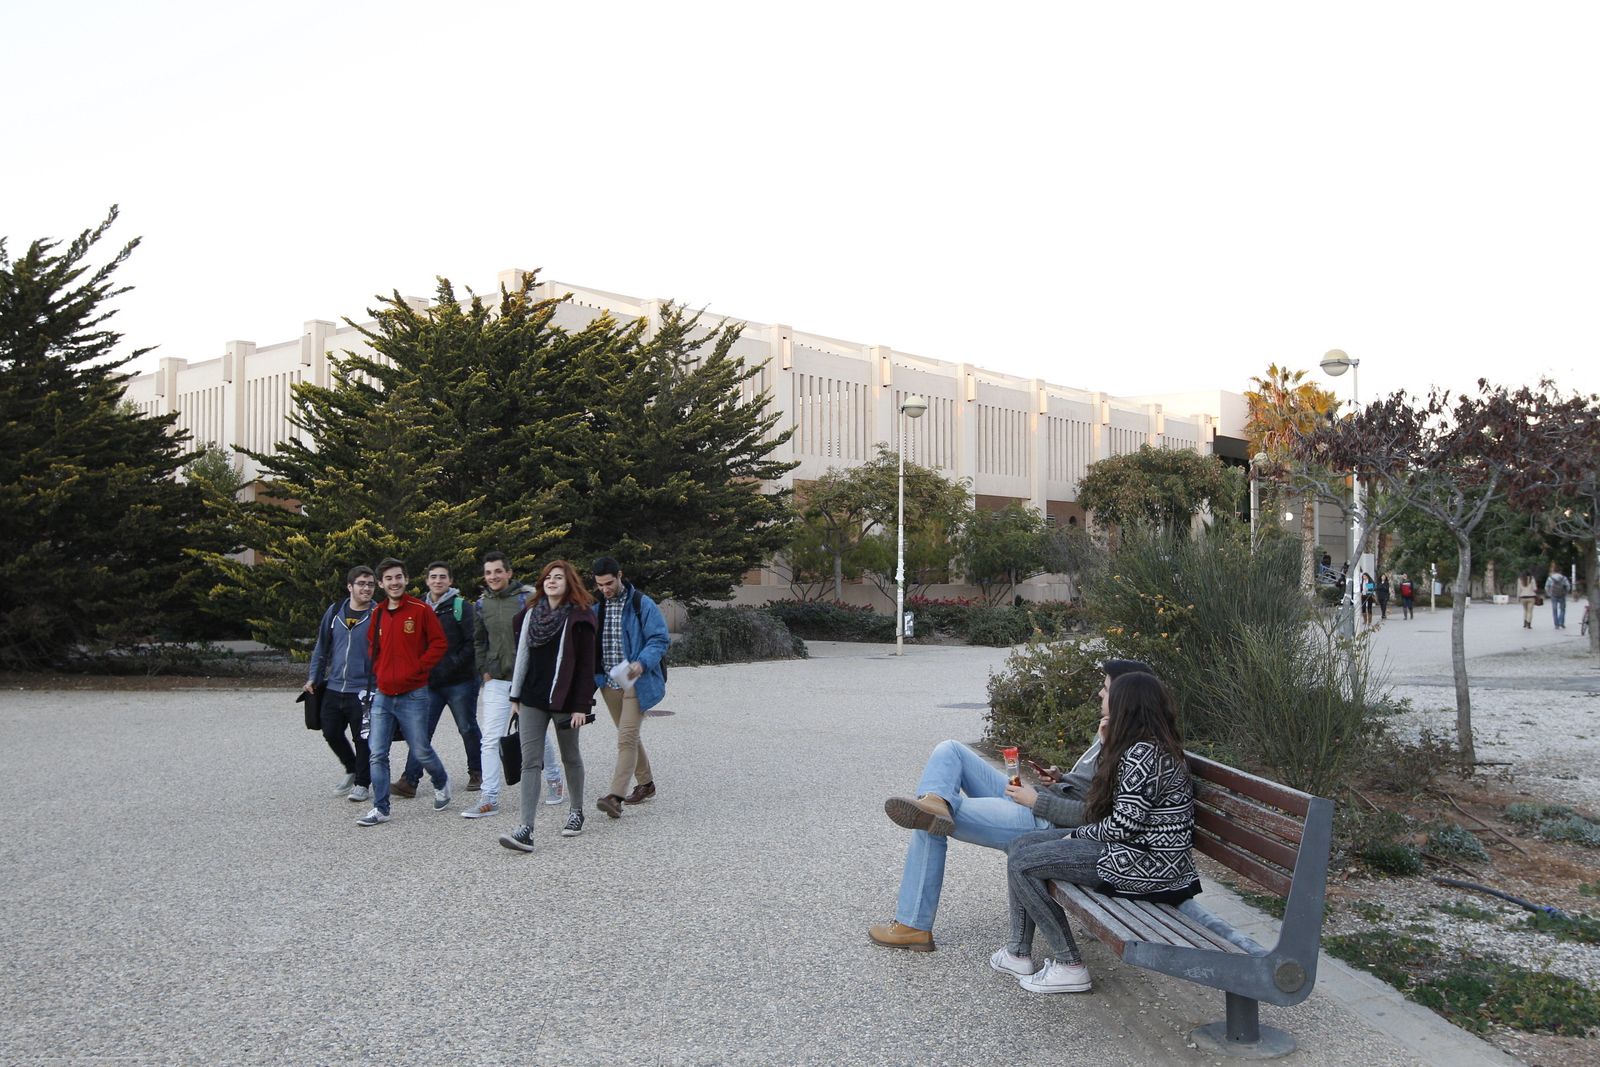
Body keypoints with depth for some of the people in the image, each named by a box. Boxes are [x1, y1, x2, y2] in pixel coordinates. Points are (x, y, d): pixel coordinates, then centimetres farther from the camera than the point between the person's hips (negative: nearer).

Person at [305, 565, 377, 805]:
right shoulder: (335, 612, 6)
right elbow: (322, 647, 15)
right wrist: (313, 677, 12)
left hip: (362, 691, -4)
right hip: (333, 688, 5)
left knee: (362, 738, 2)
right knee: (331, 733, 10)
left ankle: (362, 783, 18)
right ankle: (352, 770, 33)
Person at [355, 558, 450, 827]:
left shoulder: (421, 610, -6)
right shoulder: (377, 613, 9)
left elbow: (439, 644, -4)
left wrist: (417, 669, -11)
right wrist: (378, 674, 7)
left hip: (412, 696, -4)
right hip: (382, 696, 5)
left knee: (421, 751, 5)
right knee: (377, 754, 1)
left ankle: (441, 781, 33)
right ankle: (380, 809, 9)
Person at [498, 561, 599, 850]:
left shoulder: (579, 618, -7)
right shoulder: (532, 614, 9)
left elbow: (586, 664, -9)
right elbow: (522, 655, 13)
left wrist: (581, 706, -14)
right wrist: (515, 696, 11)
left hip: (564, 700, -4)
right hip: (532, 699, 4)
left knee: (570, 757, 12)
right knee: (530, 761, -4)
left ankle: (576, 812, 33)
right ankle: (526, 829, -9)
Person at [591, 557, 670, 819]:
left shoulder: (641, 604, -8)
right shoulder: (596, 606, 8)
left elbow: (660, 639, -10)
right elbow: (589, 642, 18)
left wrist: (642, 663, -26)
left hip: (636, 682, -6)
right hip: (609, 683, 6)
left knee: (626, 738, -14)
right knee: (629, 736, 16)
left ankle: (615, 795, -18)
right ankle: (646, 783, 31)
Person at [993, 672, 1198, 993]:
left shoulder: (1143, 753, -21)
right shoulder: (1155, 745, 12)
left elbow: (1125, 824, -23)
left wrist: (1077, 835, -6)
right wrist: (1107, 747, 10)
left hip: (1145, 864, -11)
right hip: (1142, 849, 11)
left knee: (1021, 863, -10)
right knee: (1022, 845, 10)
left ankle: (1070, 966, -2)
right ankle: (1019, 953, 16)